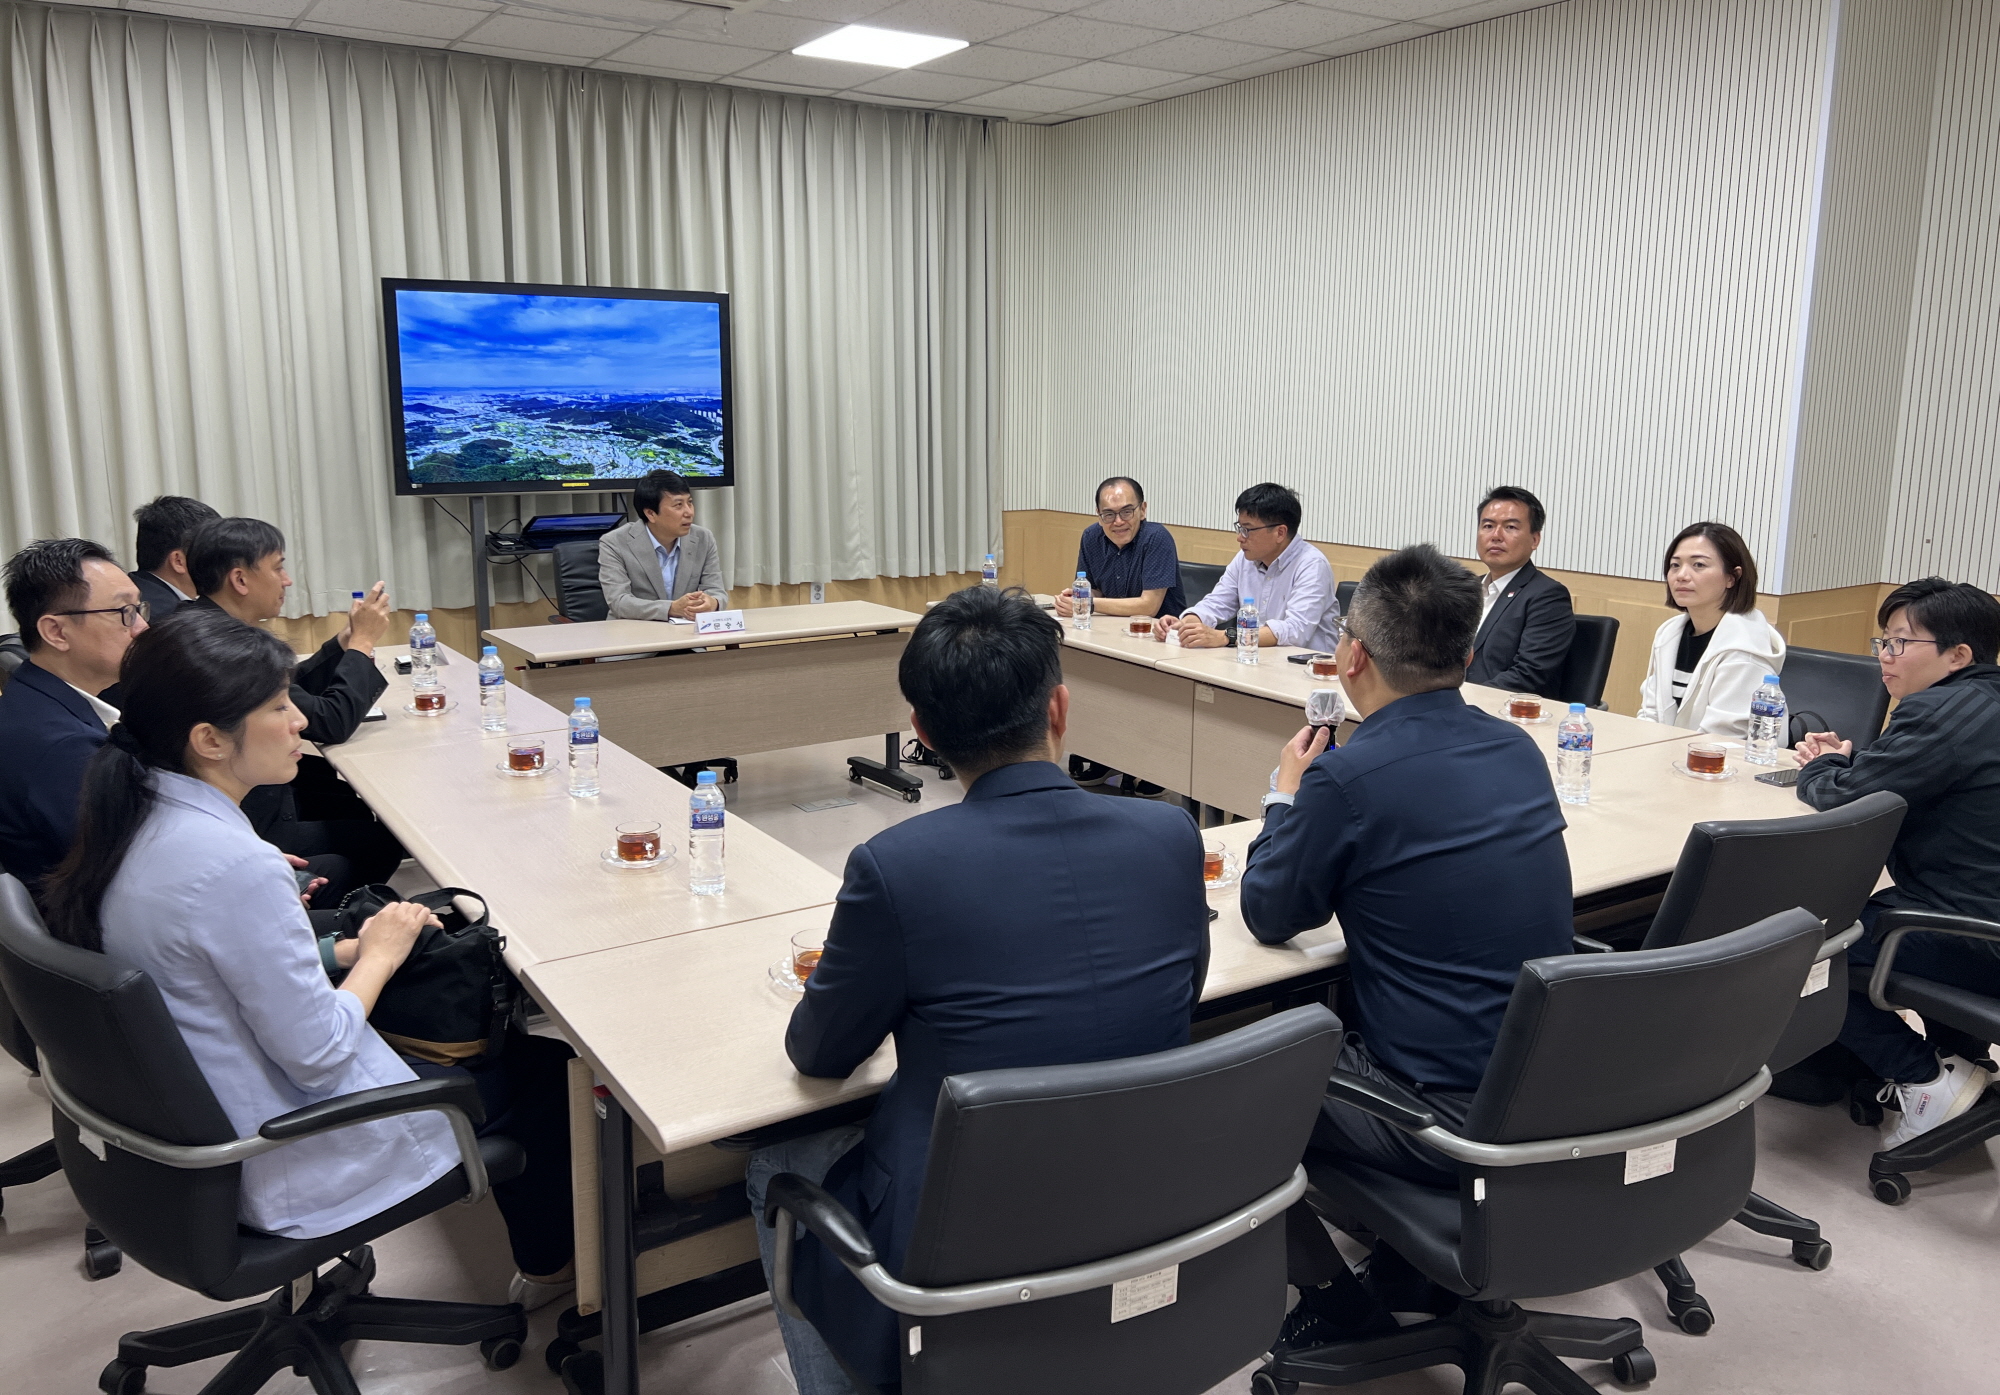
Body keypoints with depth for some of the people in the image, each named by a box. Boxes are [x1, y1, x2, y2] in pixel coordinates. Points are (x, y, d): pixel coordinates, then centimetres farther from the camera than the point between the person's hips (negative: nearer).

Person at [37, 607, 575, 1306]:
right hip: (276, 1170, -9)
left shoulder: (137, 822, -4)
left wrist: (354, 947, 2)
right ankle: (551, 1266, 35)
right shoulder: (233, 866, -33)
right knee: (539, 1070, 10)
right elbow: (320, 1057, -26)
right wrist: (380, 955, -10)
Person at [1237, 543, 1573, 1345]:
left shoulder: (1350, 777, -21)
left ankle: (1327, 1294, 21)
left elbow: (1269, 918, -4)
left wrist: (1288, 792, 9)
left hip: (1450, 1117, -7)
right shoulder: (1519, 750, 1)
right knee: (1337, 1008, 29)